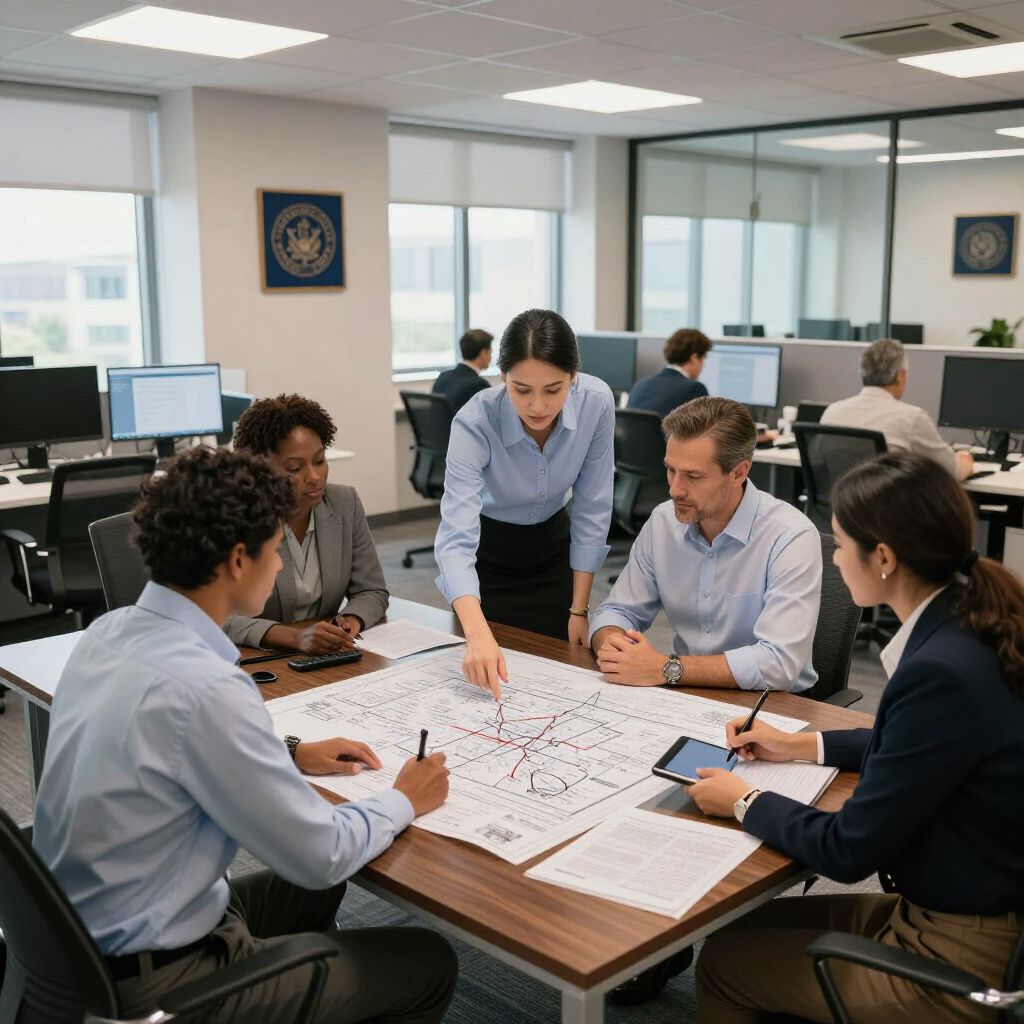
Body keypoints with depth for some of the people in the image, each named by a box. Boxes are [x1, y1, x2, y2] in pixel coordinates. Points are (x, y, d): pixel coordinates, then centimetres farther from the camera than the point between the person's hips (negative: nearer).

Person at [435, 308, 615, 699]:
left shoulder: (597, 403, -26)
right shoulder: (475, 422, -34)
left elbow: (592, 510, -14)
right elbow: (456, 539, -41)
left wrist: (579, 610, -12)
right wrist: (478, 634, -56)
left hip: (552, 544, 3)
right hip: (487, 553, -2)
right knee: (488, 675, 9)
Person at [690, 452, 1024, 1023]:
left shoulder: (943, 672, -31)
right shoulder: (971, 628, -3)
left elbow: (849, 851, -22)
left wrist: (743, 801, -6)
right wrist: (801, 746, 16)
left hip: (961, 958, -8)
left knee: (723, 962, 8)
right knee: (750, 925, 19)